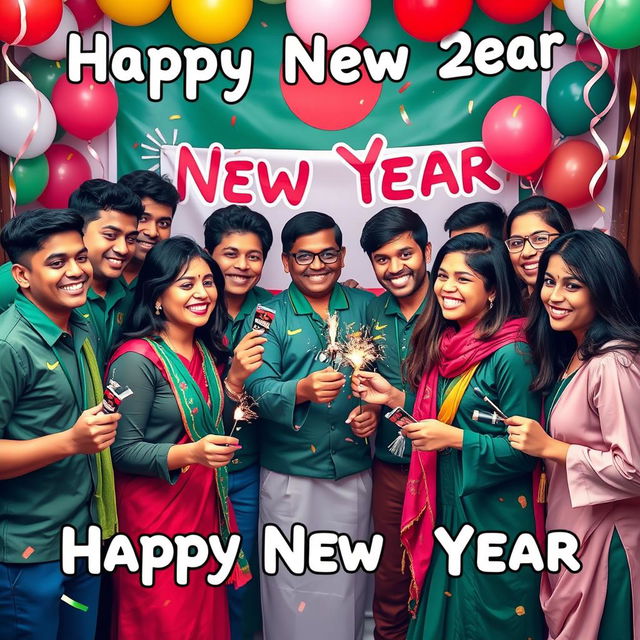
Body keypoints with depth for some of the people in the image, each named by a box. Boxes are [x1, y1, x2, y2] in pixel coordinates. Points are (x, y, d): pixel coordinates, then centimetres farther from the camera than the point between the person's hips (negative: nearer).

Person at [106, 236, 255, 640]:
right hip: (155, 512, -6)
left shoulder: (208, 349, 3)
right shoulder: (137, 360, -19)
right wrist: (189, 454, -30)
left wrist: (236, 377, -5)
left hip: (206, 504, 7)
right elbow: (123, 451, -16)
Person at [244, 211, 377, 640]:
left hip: (355, 473, 2)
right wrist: (302, 391, -31)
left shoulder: (364, 307, 5)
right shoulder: (269, 315, -2)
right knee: (293, 582, 10)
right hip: (291, 476, -2)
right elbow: (258, 390, -13)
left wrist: (377, 408, -12)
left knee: (349, 581, 17)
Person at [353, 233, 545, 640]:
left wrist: (455, 438, -24)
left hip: (494, 516, -7)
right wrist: (394, 397, -1)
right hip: (445, 510, 7)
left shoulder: (511, 356, -19)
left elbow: (524, 451, -18)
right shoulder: (444, 345, 2)